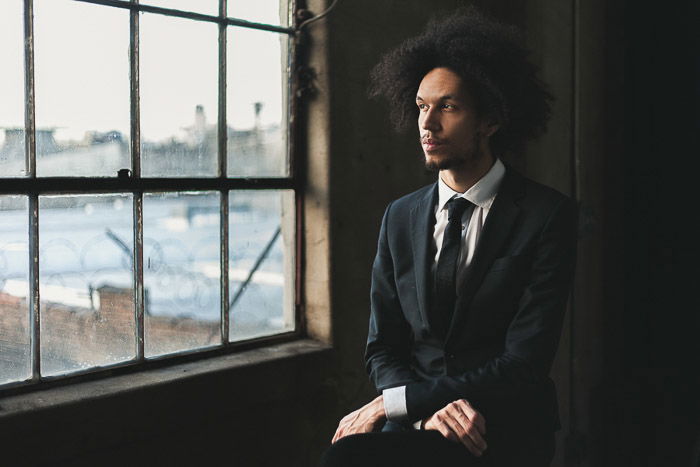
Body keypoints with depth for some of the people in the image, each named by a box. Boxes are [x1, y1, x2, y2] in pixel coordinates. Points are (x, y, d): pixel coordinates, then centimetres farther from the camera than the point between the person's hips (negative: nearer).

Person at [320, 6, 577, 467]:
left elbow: (525, 363, -11)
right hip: (415, 426, 4)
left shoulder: (549, 215, -5)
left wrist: (391, 403, -14)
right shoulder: (400, 217, 10)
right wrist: (429, 410, -12)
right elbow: (382, 348, 10)